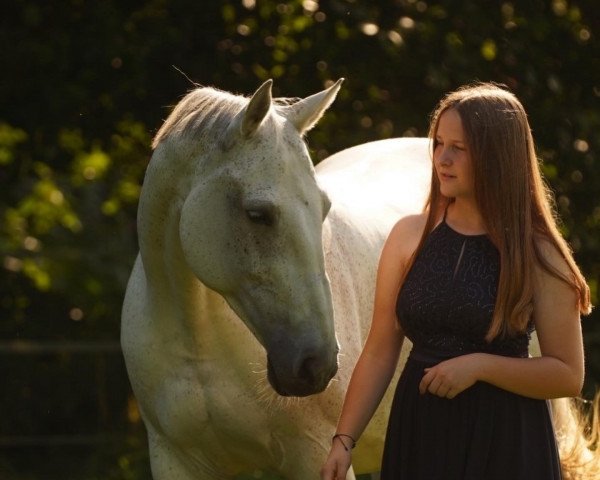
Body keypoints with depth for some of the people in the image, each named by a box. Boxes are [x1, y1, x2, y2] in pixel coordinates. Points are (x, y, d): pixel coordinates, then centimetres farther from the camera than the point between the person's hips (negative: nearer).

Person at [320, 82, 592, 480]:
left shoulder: (538, 254, -5)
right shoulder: (410, 236, 2)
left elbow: (569, 376, -6)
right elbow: (379, 353, 3)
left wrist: (480, 365, -17)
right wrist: (344, 440, -4)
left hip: (505, 445, -2)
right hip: (419, 433, 2)